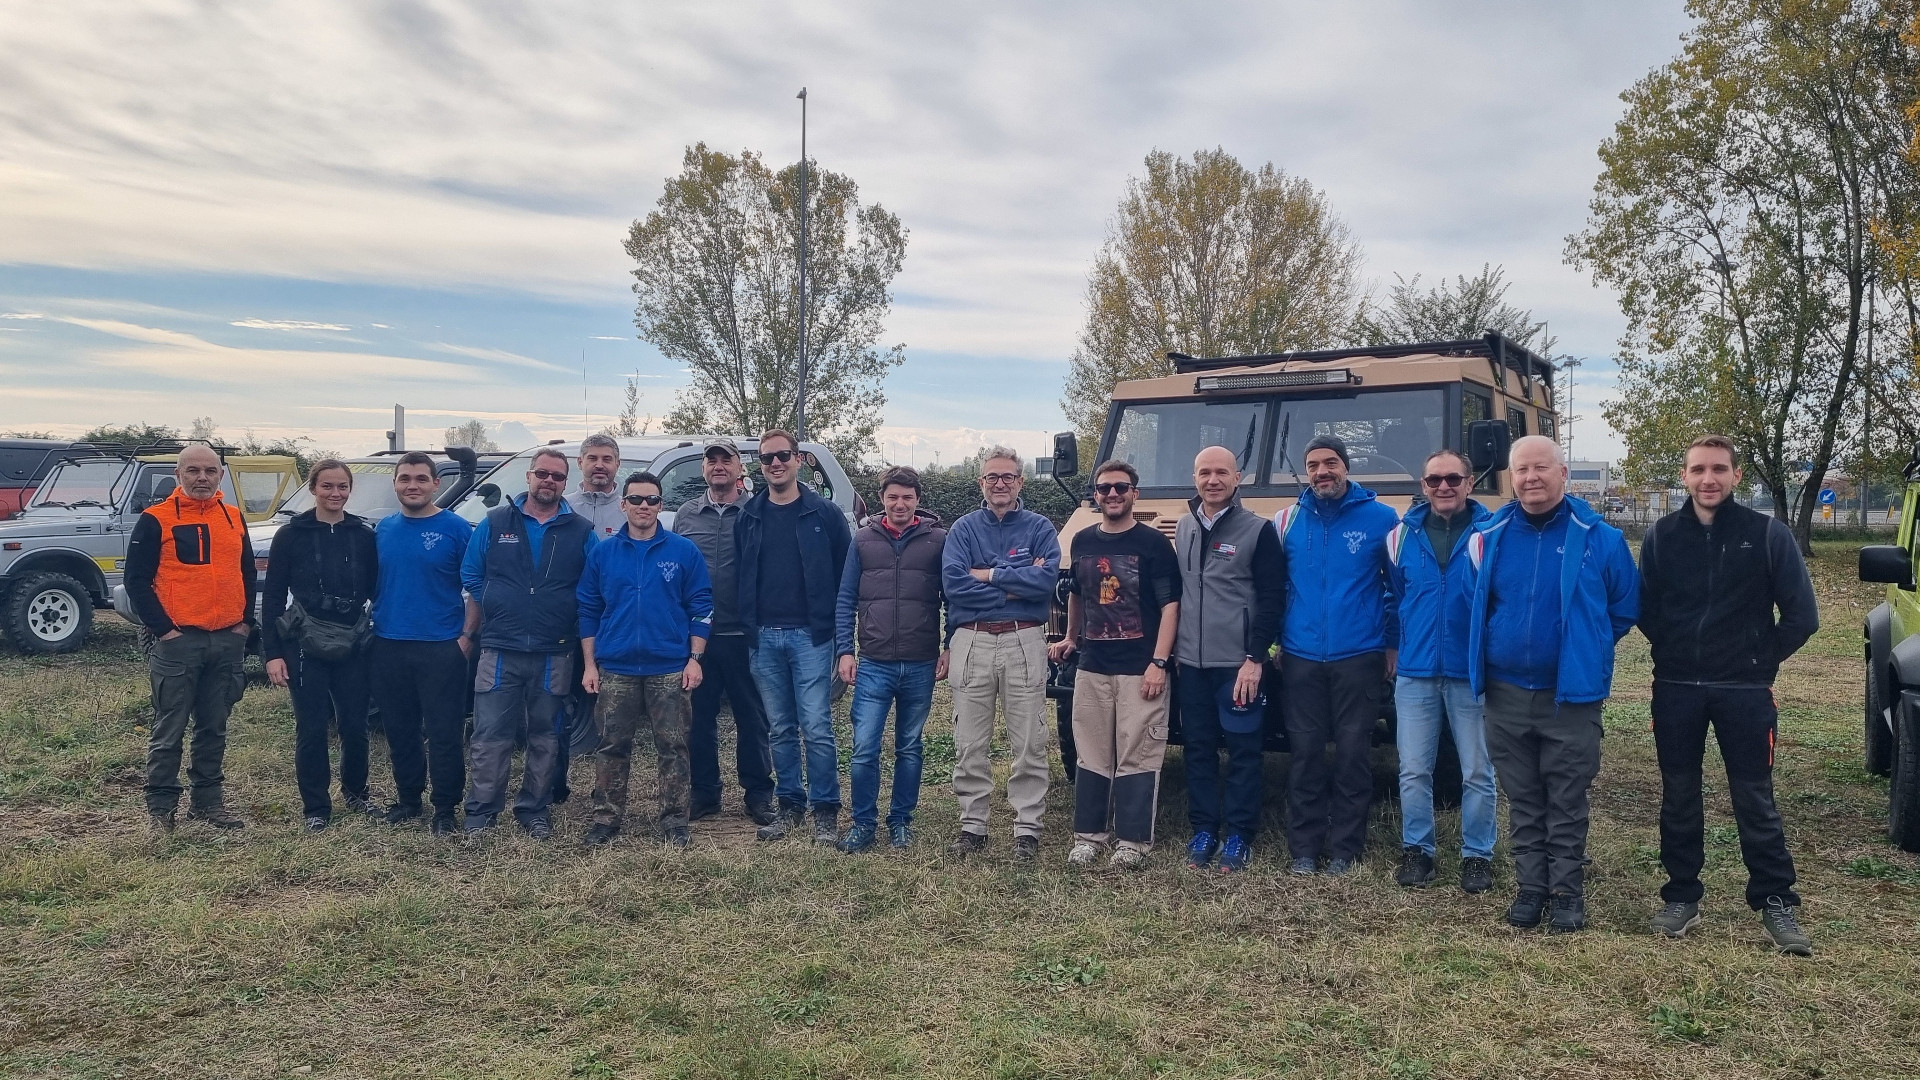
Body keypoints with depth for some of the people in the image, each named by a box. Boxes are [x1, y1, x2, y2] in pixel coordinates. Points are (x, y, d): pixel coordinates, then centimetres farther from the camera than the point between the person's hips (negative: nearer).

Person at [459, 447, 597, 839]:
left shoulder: (581, 532, 2)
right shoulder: (495, 523, 4)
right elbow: (471, 574, 10)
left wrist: (570, 622, 1)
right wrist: (496, 612, 7)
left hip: (554, 655, 1)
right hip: (500, 650, 0)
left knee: (545, 738, 10)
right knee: (489, 736, 0)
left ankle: (534, 810, 22)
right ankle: (481, 811, 12)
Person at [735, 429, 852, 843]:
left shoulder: (825, 513, 0)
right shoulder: (748, 517, 10)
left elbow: (846, 574, 1)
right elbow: (741, 577, 13)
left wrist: (835, 625, -2)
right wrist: (748, 625, 5)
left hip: (810, 635, -3)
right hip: (764, 638, 4)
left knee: (816, 727, -6)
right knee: (780, 729, 11)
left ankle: (826, 811, 5)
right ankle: (790, 805, 22)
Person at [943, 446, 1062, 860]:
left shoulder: (1039, 528, 4)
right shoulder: (963, 529, 7)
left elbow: (1046, 580, -13)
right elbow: (953, 583, -9)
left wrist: (989, 574, -11)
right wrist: (1015, 586, -12)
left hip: (1024, 643, -1)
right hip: (972, 643, 1)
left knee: (1029, 744, 4)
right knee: (970, 745, 7)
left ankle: (1027, 828, 13)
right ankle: (972, 825, 18)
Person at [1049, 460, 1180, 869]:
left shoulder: (1154, 542, -6)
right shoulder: (1082, 541, 9)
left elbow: (1170, 606, -9)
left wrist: (1159, 663, -15)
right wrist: (1070, 639, 29)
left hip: (1140, 670, -4)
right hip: (1091, 667, 5)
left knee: (1137, 758, 0)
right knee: (1092, 756, 10)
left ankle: (1133, 841, 10)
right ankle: (1088, 835, 20)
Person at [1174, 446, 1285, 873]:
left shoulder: (1258, 530, -5)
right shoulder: (1183, 529, 10)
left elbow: (1272, 599, -8)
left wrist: (1255, 658, -14)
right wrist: (1172, 649, 11)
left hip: (1238, 664, -5)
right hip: (1191, 663, 5)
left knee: (1243, 751, 2)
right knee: (1199, 749, 10)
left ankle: (1239, 836, 12)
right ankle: (1204, 830, 20)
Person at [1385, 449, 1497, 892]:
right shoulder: (1402, 536, 5)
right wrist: (1394, 650, 12)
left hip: (1472, 674, -2)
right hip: (1414, 674, 2)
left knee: (1477, 772, 7)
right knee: (1413, 771, 7)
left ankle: (1477, 855, 21)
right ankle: (1416, 850, 21)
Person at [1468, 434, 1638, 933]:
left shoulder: (1599, 538, -5)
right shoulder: (1489, 536, 2)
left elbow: (1624, 609, 6)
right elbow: (1475, 608, 16)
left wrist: (1585, 649, 9)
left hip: (1571, 696, -2)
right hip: (1506, 694, 3)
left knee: (1566, 804, 6)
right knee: (1523, 802, 12)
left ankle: (1568, 892, 19)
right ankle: (1530, 887, 23)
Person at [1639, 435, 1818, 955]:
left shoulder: (1768, 534, -4)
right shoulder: (1662, 535, 2)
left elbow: (1801, 614, -2)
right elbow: (1645, 608, 10)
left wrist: (1761, 660, 0)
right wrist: (1674, 651, 4)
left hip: (1744, 691, -2)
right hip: (1675, 689, 2)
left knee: (1754, 799, 5)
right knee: (1678, 797, 9)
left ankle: (1776, 902, 17)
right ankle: (1682, 897, 20)